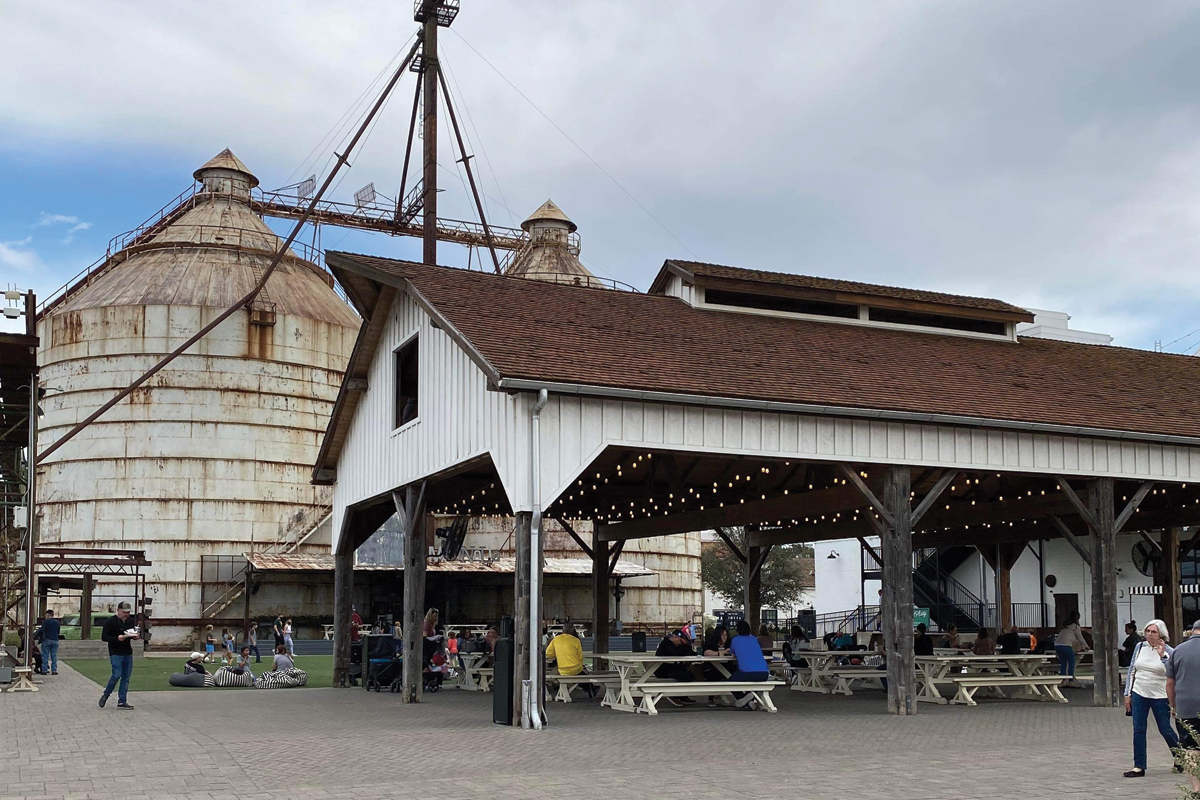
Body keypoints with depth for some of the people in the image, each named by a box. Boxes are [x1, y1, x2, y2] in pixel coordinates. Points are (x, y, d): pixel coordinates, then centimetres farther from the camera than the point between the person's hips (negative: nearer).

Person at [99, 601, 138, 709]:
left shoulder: (129, 621, 14)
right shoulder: (110, 621, -7)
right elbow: (104, 637, -11)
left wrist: (134, 636, 3)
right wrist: (117, 638, -24)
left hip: (128, 653, 7)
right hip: (116, 653, -6)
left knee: (126, 677, 5)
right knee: (116, 675, -12)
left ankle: (122, 701, 9)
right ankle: (105, 696, 10)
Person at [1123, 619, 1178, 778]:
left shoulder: (1169, 652, -7)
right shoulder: (1140, 647, 3)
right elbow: (1131, 671, 9)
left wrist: (1162, 655, -21)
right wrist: (1127, 694, 7)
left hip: (1160, 696, -3)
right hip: (1139, 695, 3)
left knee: (1165, 730, 7)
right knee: (1138, 730, 1)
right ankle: (1139, 767, 6)